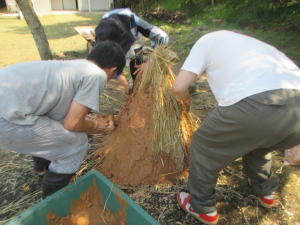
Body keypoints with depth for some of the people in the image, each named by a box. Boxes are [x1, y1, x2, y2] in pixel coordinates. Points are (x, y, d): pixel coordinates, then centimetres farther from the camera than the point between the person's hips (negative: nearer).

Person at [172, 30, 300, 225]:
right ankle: (265, 192, 55)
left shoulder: (209, 39, 22)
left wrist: (186, 99, 34)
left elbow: (179, 87, 11)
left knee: (203, 145, 19)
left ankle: (203, 208, 35)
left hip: (254, 104, -7)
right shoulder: (255, 43, 38)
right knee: (255, 138, 37)